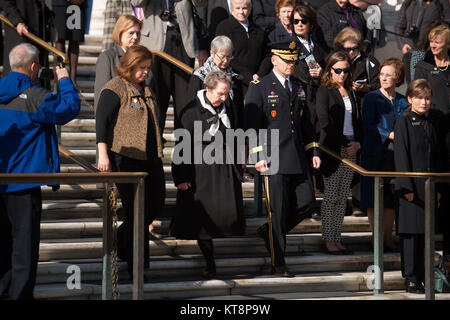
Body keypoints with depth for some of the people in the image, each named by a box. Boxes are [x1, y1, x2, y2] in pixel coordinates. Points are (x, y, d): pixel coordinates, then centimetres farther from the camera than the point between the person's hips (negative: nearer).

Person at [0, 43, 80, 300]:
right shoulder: (34, 96, -16)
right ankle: (21, 292, 1)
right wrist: (65, 81, 4)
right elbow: (70, 107, -10)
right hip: (24, 179, -6)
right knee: (24, 239, 0)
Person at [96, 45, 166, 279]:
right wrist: (103, 154, -21)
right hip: (126, 157, -8)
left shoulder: (145, 89, 18)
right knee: (136, 209, -6)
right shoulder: (114, 89, -6)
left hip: (150, 157, 8)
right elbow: (101, 121, -13)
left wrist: (157, 153, 27)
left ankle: (120, 242, 27)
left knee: (156, 203, 7)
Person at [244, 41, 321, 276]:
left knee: (307, 202, 3)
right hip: (274, 160, -6)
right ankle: (278, 264, 8)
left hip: (299, 160, 6)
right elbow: (251, 125, -6)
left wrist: (314, 151, 14)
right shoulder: (259, 88, -3)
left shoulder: (299, 88, 15)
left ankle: (270, 231, 26)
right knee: (278, 210, -2)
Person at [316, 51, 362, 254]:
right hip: (332, 150, -6)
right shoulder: (324, 91, -2)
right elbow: (325, 123, -10)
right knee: (331, 196, -5)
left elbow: (357, 121, 18)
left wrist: (357, 143, 0)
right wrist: (343, 144, -12)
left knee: (342, 197, 6)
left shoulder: (350, 92, 17)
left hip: (350, 149, 6)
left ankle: (337, 239, 9)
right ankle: (328, 240, -1)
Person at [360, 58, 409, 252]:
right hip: (375, 154, -4)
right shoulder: (371, 98, -2)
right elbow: (368, 126, -10)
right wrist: (389, 135, -18)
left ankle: (388, 237, 14)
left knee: (391, 198, 7)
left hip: (396, 155, 4)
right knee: (374, 199, -1)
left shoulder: (403, 101, 11)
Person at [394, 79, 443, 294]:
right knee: (411, 232, -3)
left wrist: (437, 186, 11)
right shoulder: (404, 122, -4)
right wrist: (407, 187, -15)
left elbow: (435, 156, 16)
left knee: (426, 232, 7)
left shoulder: (431, 122, 12)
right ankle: (411, 278, 3)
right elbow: (401, 156, -9)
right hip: (411, 185, -5)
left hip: (429, 185, 5)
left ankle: (425, 276, 14)